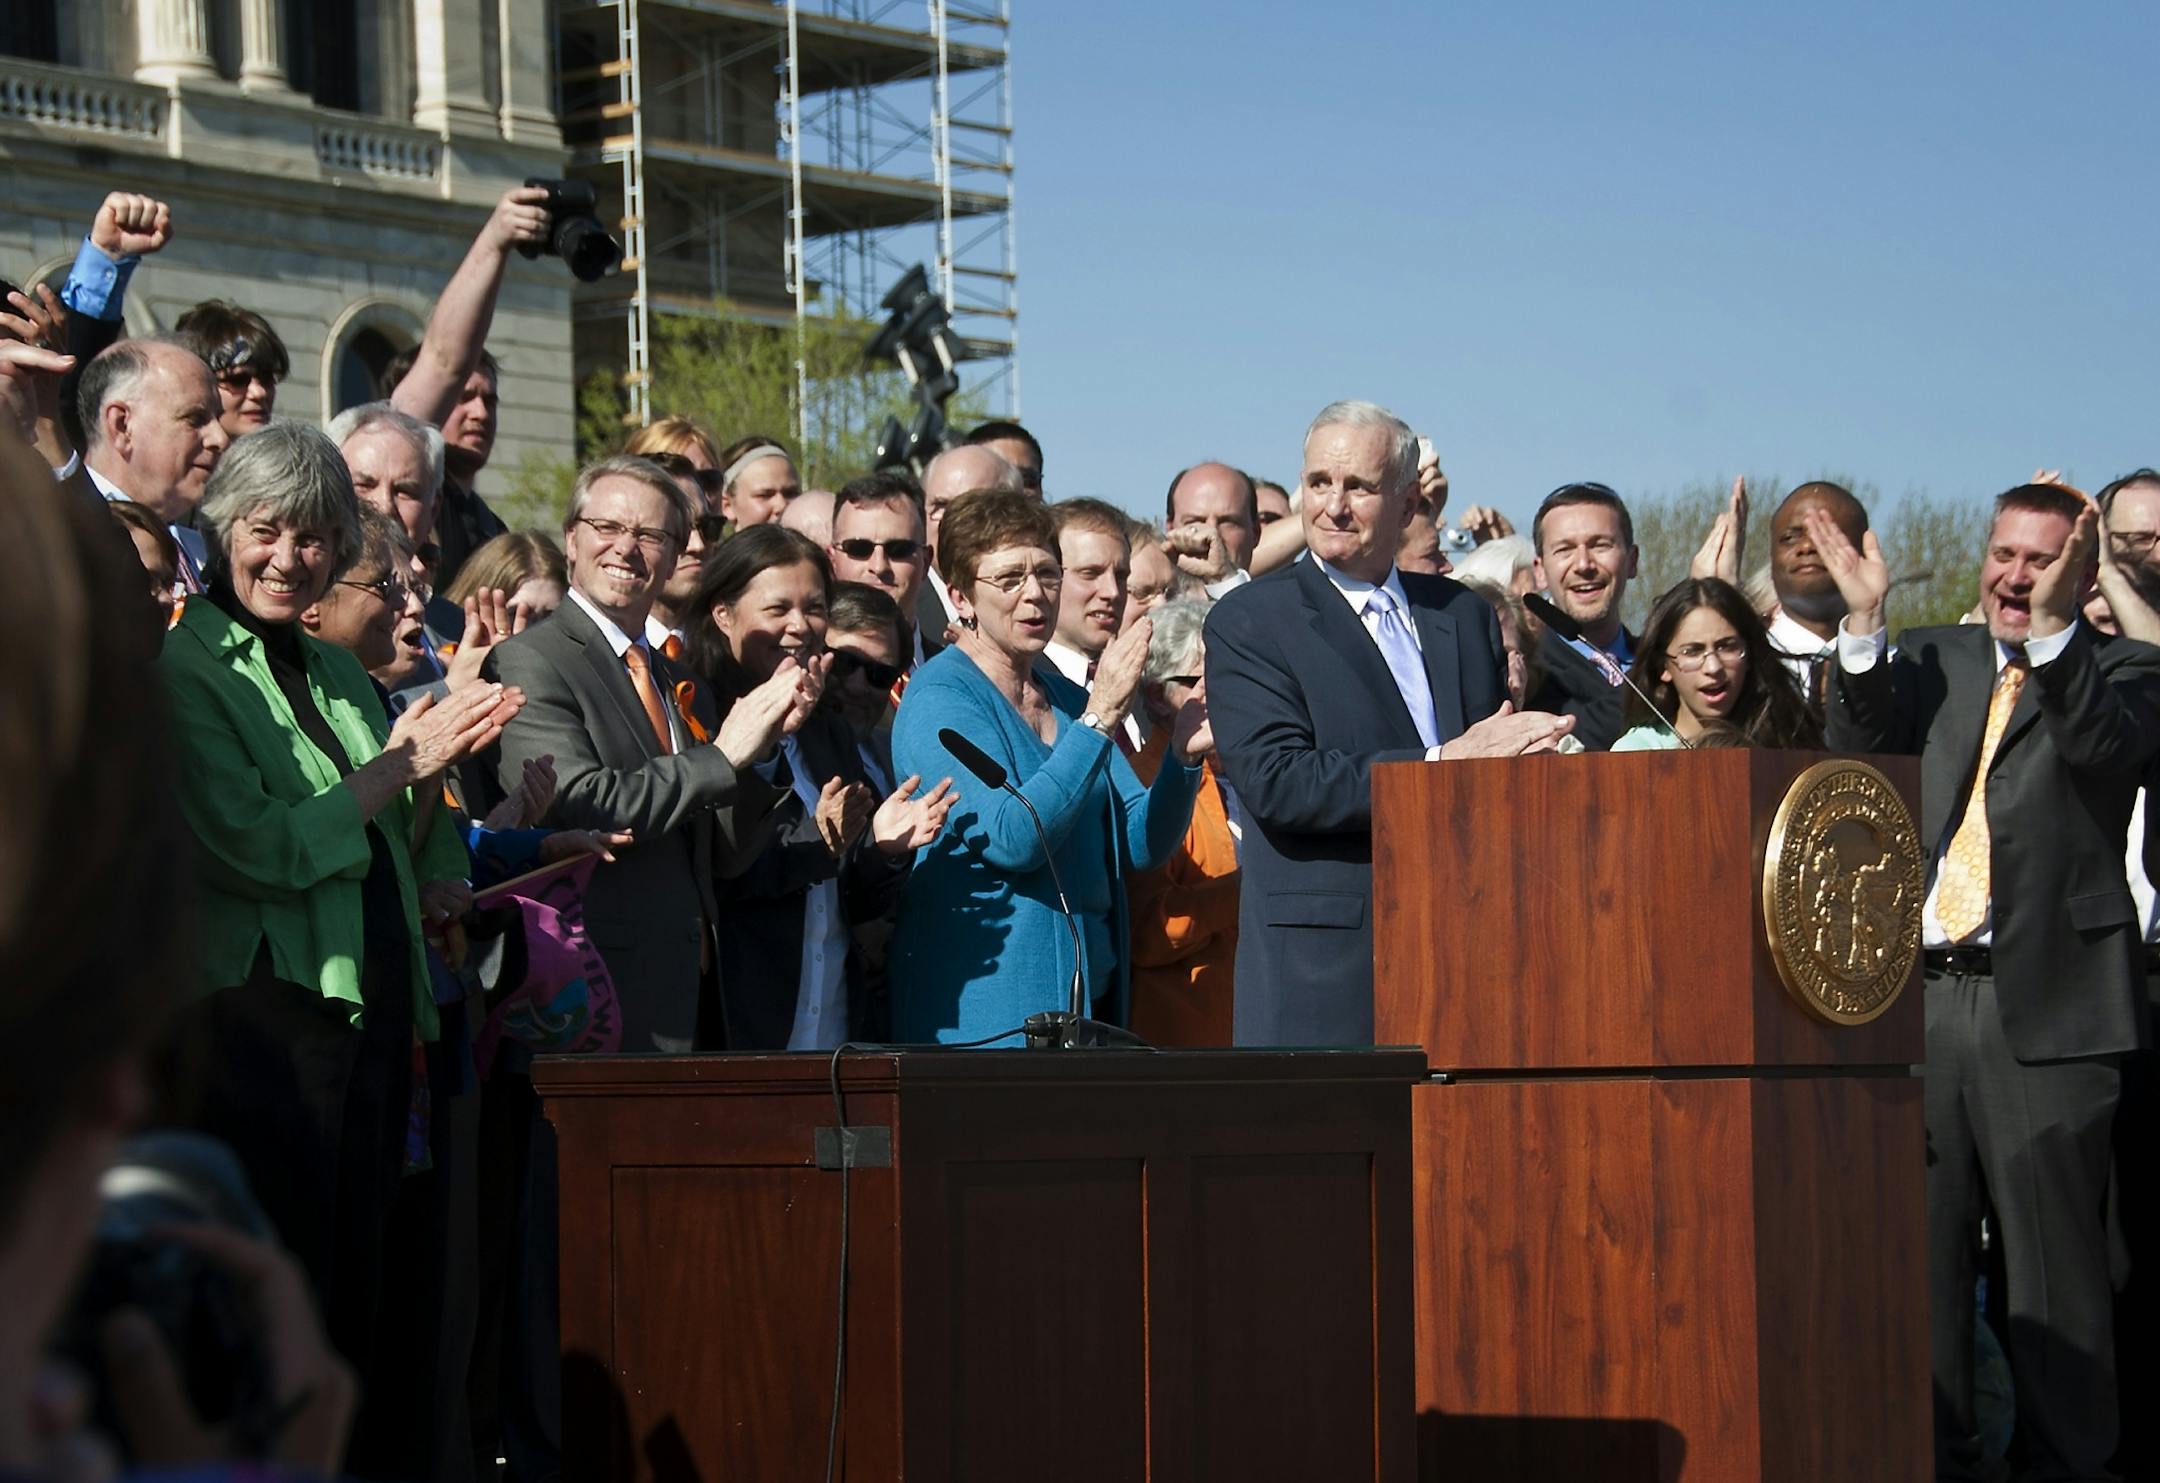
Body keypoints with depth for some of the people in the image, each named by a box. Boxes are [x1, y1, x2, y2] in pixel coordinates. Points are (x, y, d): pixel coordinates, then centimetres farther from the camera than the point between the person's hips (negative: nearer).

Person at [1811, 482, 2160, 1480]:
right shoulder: (1930, 660, 16)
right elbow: (1861, 752, 2)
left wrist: (2054, 627, -28)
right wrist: (1863, 624, -10)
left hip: (2044, 1004, -4)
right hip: (1915, 995, 4)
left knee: (2053, 1264, -1)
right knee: (1920, 1256, 8)